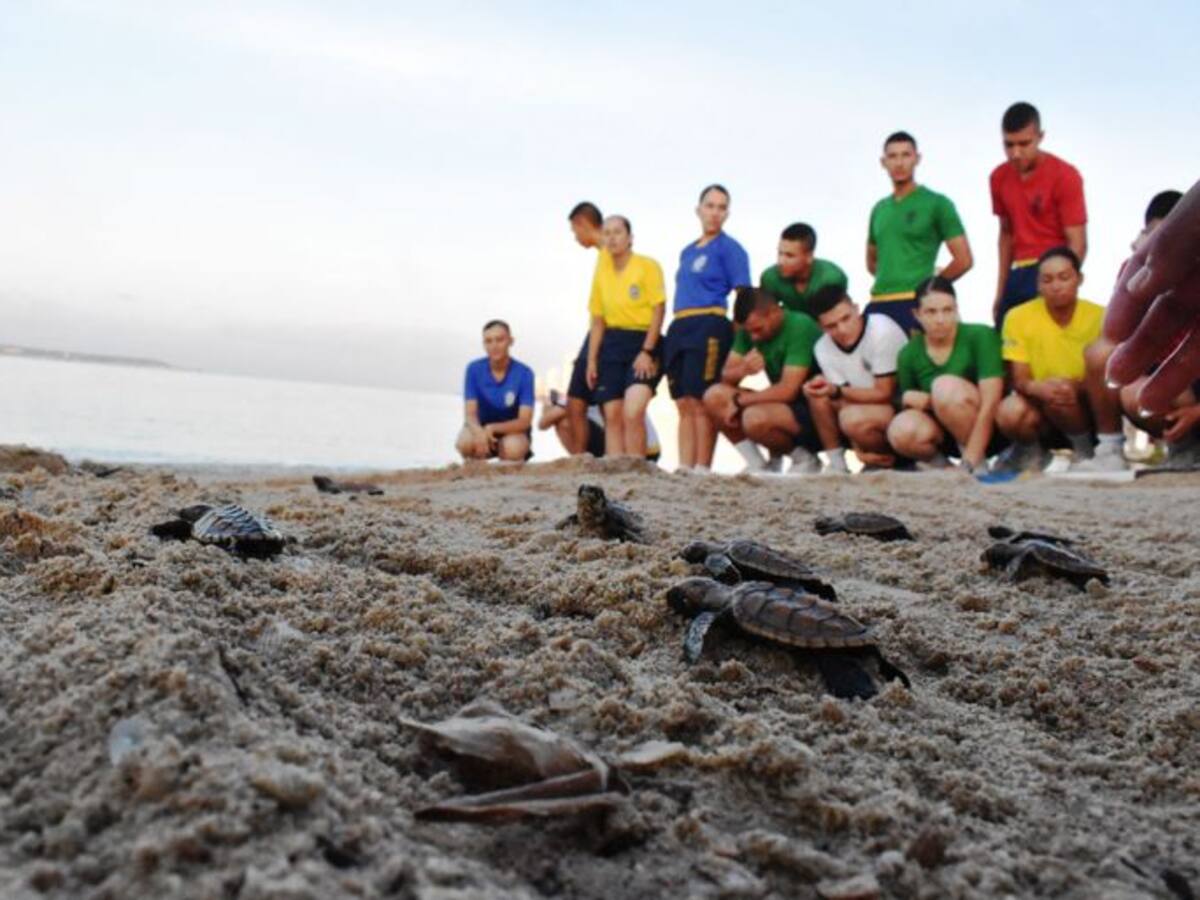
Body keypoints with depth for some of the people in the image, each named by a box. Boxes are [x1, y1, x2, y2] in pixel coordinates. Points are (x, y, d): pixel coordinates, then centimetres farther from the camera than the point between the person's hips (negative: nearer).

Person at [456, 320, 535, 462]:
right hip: (482, 428, 1)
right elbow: (470, 414, -15)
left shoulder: (524, 373, -15)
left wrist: (493, 428, -35)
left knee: (513, 448, -35)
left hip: (512, 431, -1)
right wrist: (479, 432, -39)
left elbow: (525, 421, -19)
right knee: (465, 441, -33)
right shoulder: (474, 369, -11)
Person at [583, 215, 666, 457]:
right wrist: (592, 360, 8)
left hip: (642, 342, -5)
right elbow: (597, 321, 15)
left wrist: (647, 352, -15)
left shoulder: (647, 266, -4)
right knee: (612, 416, 2)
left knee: (632, 413, -19)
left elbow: (658, 311, -8)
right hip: (612, 345, 5)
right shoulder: (602, 272, 12)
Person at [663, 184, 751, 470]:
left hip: (709, 326, -7)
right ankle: (684, 468, 7)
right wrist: (677, 329, 16)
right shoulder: (687, 251, 21)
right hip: (679, 328, 7)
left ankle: (701, 470, -7)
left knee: (700, 402, -10)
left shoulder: (729, 248, 2)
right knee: (684, 404, 5)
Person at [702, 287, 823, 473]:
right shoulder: (750, 329, 1)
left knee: (755, 418, -34)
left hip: (813, 411, -7)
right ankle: (757, 465, -2)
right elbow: (726, 377, 2)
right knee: (714, 397, -9)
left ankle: (805, 459, -6)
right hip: (782, 405, 8)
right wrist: (743, 369, -22)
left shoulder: (800, 327, -20)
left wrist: (739, 401, -16)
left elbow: (787, 390, -25)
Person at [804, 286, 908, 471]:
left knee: (854, 418, -32)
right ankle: (836, 464, -2)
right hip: (864, 408, 6)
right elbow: (841, 395, -8)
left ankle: (892, 458, -3)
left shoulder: (882, 331, -24)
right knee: (817, 394, -13)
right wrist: (858, 449, -19)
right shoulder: (823, 348, -8)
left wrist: (836, 391, -32)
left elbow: (885, 394, -21)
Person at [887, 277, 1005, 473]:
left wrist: (970, 462, -25)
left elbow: (990, 403, -19)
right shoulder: (908, 355, -1)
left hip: (985, 432, -3)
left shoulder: (980, 336, -12)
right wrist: (909, 399, -15)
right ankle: (940, 464, -2)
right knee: (901, 429, -30)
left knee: (945, 386, -31)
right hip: (945, 434, 3)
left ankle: (977, 464, -15)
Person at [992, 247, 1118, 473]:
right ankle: (1031, 451, 3)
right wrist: (1037, 387, -36)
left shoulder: (1098, 316, -11)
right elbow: (1019, 379, -12)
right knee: (1009, 412, -33)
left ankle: (1111, 446, -10)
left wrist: (1076, 386, -36)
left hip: (1087, 411, 0)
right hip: (1042, 414, 1)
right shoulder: (1019, 317, -10)